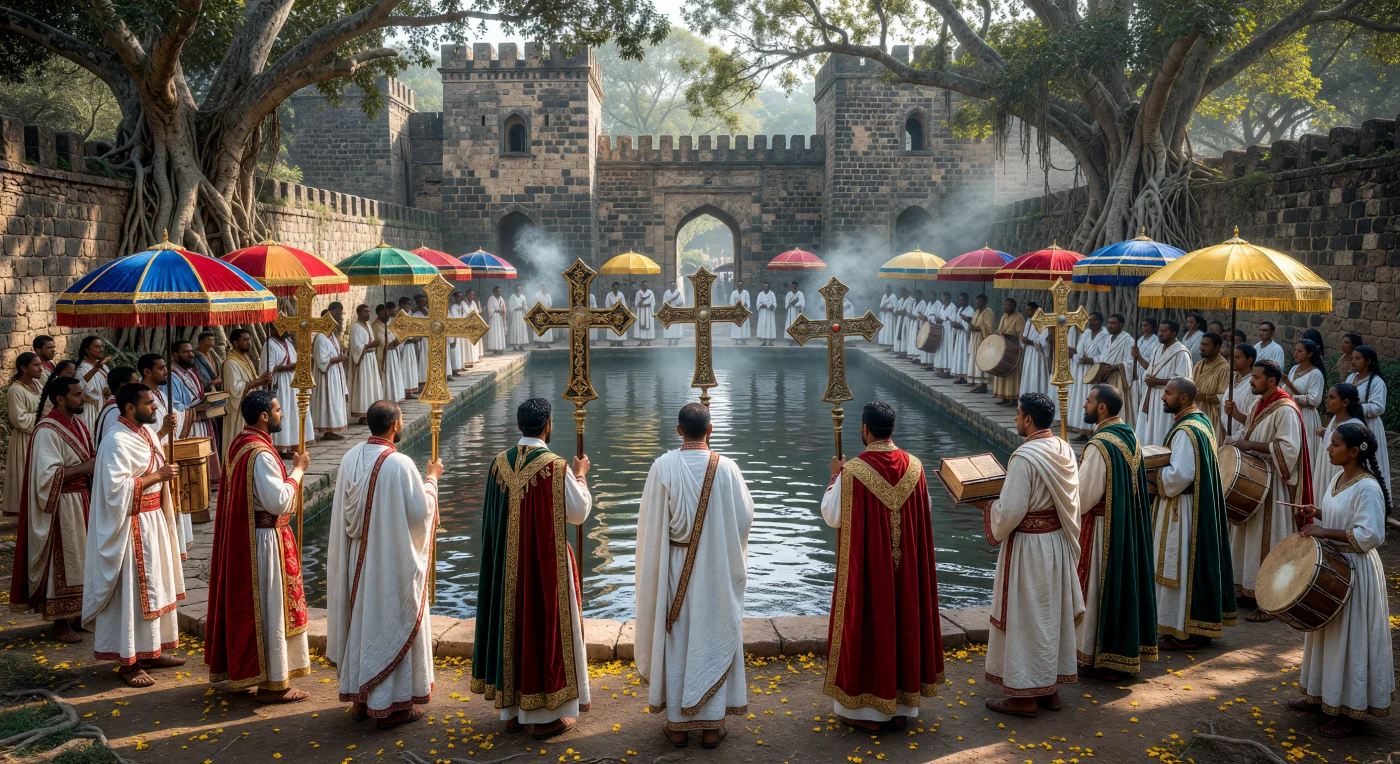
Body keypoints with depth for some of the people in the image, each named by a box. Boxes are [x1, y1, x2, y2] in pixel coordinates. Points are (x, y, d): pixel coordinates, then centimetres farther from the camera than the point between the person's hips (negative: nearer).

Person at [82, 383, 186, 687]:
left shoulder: (145, 433, 9)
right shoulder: (117, 441, -19)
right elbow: (117, 487, -27)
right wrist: (158, 475, -22)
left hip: (154, 522, 10)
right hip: (133, 527, -10)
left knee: (155, 588, 16)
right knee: (133, 592, -3)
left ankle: (151, 650, 27)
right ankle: (129, 662, 6)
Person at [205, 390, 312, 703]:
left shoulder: (238, 445, 8)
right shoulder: (261, 454, -22)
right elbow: (278, 502, -25)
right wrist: (298, 470, -15)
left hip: (241, 537, 10)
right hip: (265, 539, -10)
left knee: (245, 603, 18)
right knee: (268, 609, -2)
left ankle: (240, 670, 29)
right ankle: (271, 684, 6)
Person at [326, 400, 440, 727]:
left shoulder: (350, 458, -2)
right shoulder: (400, 464, -22)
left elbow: (346, 509, 8)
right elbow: (420, 512, -15)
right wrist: (431, 479, 0)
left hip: (358, 559, 6)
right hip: (393, 561, -6)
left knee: (362, 620, 17)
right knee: (392, 623, 5)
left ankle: (360, 697, 28)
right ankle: (391, 704, 13)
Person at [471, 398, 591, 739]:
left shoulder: (500, 462, -2)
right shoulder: (555, 467, -17)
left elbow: (494, 515, 10)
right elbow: (578, 512, -8)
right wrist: (579, 476, 7)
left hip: (506, 564, 5)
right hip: (545, 563, -5)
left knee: (511, 624, 15)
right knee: (546, 626, 6)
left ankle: (512, 710, 24)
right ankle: (546, 716, 13)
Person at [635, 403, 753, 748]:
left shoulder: (663, 466, -12)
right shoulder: (727, 468, -11)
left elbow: (650, 522, -7)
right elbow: (745, 515, -2)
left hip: (675, 569, 0)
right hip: (716, 569, 0)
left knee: (676, 642, 11)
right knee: (713, 640, 10)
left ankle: (678, 724, 18)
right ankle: (711, 725, 16)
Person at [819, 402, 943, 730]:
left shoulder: (853, 471, -18)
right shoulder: (914, 467, -3)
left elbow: (832, 516, -8)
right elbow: (924, 514, 9)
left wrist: (835, 476, 5)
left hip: (866, 568, -4)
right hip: (907, 568, 4)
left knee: (868, 626, 6)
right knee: (904, 622, 14)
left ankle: (868, 710, 14)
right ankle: (903, 706, 24)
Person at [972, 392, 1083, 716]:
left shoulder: (1024, 458, -23)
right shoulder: (1064, 450, 2)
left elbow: (1009, 513, -23)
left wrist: (984, 504, -4)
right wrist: (1000, 498, 14)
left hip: (1029, 547, -8)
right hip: (1058, 542, 8)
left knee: (1025, 618, 3)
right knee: (1053, 614, 16)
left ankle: (1025, 695, 12)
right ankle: (1050, 688, 28)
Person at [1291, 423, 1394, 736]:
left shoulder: (1367, 488, -22)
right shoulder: (1339, 478, 6)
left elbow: (1369, 535, -27)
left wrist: (1325, 532, -27)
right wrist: (1317, 513, 2)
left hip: (1355, 572, -9)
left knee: (1350, 637, 1)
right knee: (1327, 631, 19)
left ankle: (1351, 713, 12)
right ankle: (1323, 695, 33)